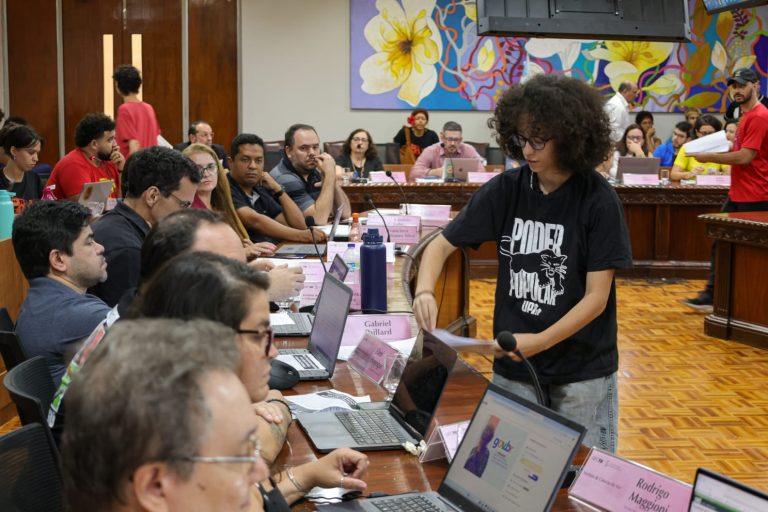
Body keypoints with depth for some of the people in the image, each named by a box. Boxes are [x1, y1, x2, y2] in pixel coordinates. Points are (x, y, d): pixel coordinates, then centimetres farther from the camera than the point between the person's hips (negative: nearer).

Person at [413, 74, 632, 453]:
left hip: (582, 374, -2)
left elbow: (596, 297, -13)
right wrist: (424, 291, -18)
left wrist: (540, 342, -24)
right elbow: (442, 245, 1)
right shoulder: (506, 189, -4)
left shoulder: (598, 200, -12)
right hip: (513, 369, 3)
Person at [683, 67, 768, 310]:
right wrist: (724, 148, 5)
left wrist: (709, 157, -15)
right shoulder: (746, 115, 15)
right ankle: (711, 294, 16)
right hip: (737, 195, 10)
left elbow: (745, 156, -22)